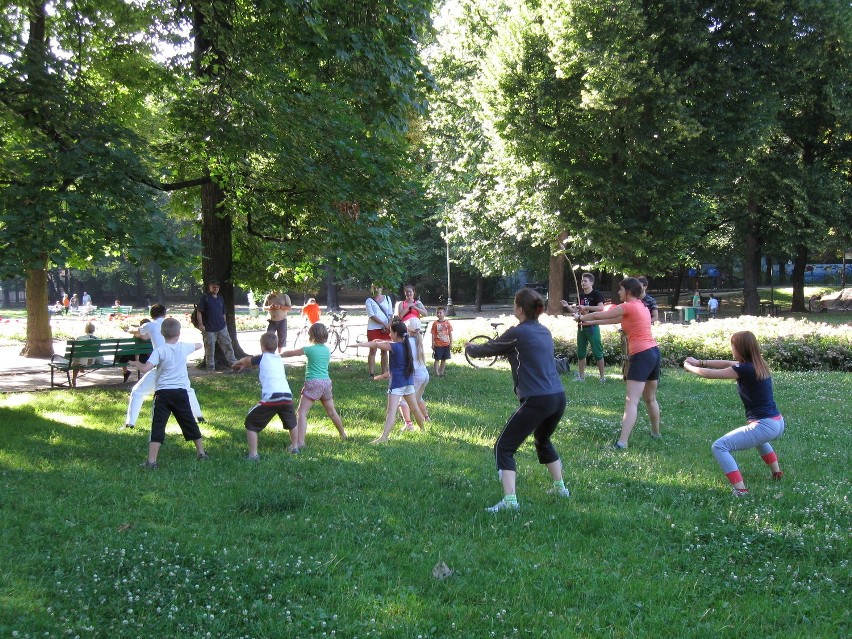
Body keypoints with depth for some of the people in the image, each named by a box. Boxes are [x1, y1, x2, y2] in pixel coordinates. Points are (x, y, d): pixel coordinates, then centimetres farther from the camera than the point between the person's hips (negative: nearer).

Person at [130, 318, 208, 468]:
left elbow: (145, 369, -19)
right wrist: (198, 344, 46)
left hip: (163, 393, -3)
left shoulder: (159, 350, -9)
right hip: (180, 392, 3)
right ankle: (202, 453, 28)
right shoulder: (184, 347, 3)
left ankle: (151, 461, -12)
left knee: (157, 426, -4)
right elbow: (199, 345, 24)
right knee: (190, 424, 18)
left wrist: (136, 364, 1)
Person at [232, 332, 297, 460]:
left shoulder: (262, 358, 9)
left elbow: (246, 360, 27)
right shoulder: (279, 359, 23)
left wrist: (237, 363, 47)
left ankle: (253, 454, -1)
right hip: (287, 396, 5)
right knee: (291, 422, 33)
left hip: (271, 398, -5)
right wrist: (245, 364, 50)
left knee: (251, 423, 8)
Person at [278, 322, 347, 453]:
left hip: (313, 383, -6)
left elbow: (290, 353, 2)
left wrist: (278, 355, 20)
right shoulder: (327, 350, 9)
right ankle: (343, 434, 38)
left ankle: (300, 442, -25)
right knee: (332, 412, 23)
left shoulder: (309, 349, -6)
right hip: (326, 382, 6)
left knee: (302, 413, -11)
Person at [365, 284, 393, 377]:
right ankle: (372, 374, -5)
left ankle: (384, 373, 11)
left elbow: (390, 314, 8)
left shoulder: (387, 298, 12)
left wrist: (389, 325, -8)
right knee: (373, 350, -4)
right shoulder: (369, 301, 1)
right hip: (373, 328, -3)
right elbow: (372, 316, -8)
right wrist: (384, 324, -14)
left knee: (384, 351, 6)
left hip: (385, 329, 3)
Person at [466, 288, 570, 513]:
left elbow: (487, 349, 4)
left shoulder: (517, 333, -7)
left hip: (536, 401, -8)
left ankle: (509, 500, -12)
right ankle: (560, 488, 39)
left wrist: (469, 348, 24)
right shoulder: (544, 332, 14)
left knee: (503, 448, 0)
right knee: (543, 441, 33)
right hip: (559, 398, 8)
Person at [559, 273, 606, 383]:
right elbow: (576, 311, 16)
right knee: (581, 353, 9)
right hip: (581, 327, 7)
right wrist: (567, 306, -1)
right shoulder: (580, 295, 13)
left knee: (597, 353, -3)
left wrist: (585, 307, -24)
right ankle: (581, 376, 17)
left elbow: (601, 307, -21)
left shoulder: (597, 294, -6)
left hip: (592, 327, -7)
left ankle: (602, 377, 3)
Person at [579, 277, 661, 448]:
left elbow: (599, 315, -1)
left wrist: (582, 318, 17)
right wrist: (591, 323, 29)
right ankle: (656, 433, 35)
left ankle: (622, 443, -21)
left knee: (631, 401, -14)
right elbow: (615, 320, 26)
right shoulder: (641, 307, 17)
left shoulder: (629, 307, -9)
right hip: (654, 352, 9)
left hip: (641, 355, -9)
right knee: (650, 399, 23)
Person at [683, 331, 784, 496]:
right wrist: (700, 362, 23)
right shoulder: (758, 365, 9)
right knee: (756, 437, 43)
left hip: (765, 426, -9)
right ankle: (776, 472, 48)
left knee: (719, 447, -7)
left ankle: (740, 490, -16)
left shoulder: (745, 369, -16)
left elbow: (709, 374, -8)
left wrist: (689, 367, 10)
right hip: (778, 423, 9)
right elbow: (727, 363, 22)